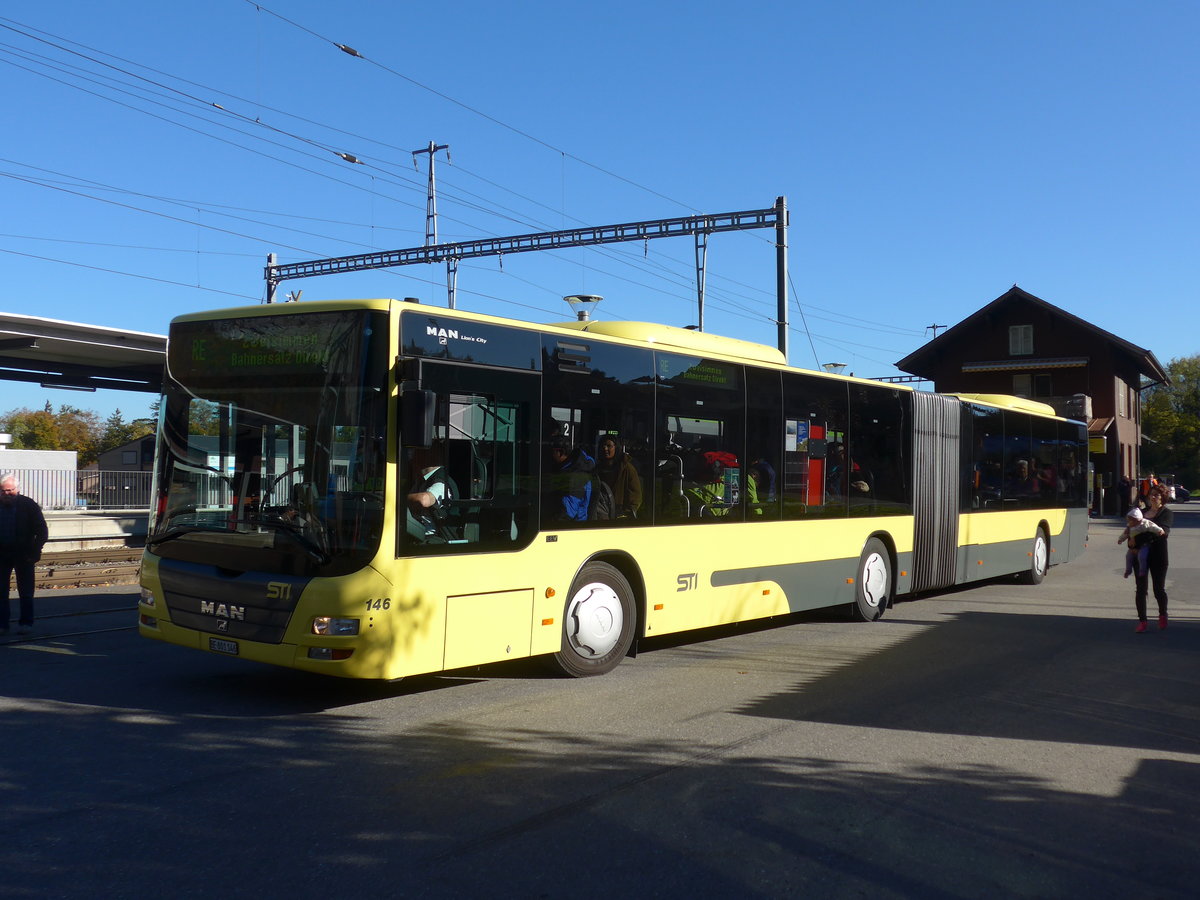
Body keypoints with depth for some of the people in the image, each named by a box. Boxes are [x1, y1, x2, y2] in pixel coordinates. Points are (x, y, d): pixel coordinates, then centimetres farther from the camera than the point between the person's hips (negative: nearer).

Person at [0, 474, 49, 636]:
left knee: (26, 592, 4)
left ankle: (26, 623, 12)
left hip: (23, 555, -2)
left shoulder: (29, 505, -5)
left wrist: (33, 552, -10)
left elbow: (42, 532, -2)